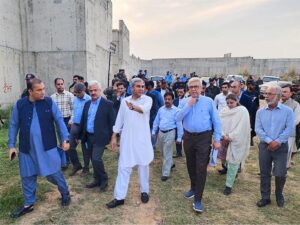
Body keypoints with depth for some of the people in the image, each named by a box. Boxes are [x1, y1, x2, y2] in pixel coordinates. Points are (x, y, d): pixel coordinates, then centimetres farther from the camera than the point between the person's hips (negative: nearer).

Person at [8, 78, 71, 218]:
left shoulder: (49, 102, -6)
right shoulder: (19, 105, -2)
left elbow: (59, 120, -4)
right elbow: (14, 125, 5)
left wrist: (65, 139, -8)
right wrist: (11, 145, 4)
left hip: (47, 146, -2)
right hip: (27, 148, 2)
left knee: (53, 173, 5)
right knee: (27, 176, 13)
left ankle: (65, 194, 30)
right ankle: (28, 204, 33)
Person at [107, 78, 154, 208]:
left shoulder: (147, 99, -5)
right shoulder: (124, 101, 5)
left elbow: (144, 108, -30)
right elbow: (119, 119, 8)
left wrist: (133, 107, -50)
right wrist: (114, 136, 6)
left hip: (143, 139, -2)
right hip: (127, 139, 2)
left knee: (143, 166, 12)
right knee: (123, 167, 4)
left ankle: (144, 191, 32)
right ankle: (119, 197, 13)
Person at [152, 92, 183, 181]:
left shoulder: (176, 110, -10)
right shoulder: (161, 109, 6)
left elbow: (179, 125, -10)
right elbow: (156, 121, 13)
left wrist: (179, 137, -10)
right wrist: (154, 131, 11)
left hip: (170, 133, -6)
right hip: (161, 132, 6)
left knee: (167, 154, -4)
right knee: (163, 152, 20)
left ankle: (165, 173, 4)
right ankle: (170, 164, 44)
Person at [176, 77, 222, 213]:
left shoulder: (208, 101, -3)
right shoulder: (184, 102, 5)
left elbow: (216, 121, -3)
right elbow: (178, 118, -8)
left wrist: (217, 139, -6)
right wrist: (188, 105, -15)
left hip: (204, 138, -3)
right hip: (188, 137, 4)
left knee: (201, 168, -4)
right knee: (190, 165, 17)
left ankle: (198, 199, 8)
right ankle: (193, 188, 40)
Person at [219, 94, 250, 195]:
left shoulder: (242, 111, -9)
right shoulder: (224, 111, 4)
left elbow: (241, 128, -15)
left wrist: (229, 137, -17)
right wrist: (223, 136, -18)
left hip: (237, 141, -4)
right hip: (225, 140, 4)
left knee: (233, 162, -3)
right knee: (225, 158, 12)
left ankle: (229, 185, 4)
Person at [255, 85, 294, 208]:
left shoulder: (287, 111, -2)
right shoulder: (260, 111, 4)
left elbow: (289, 129, -9)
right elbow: (258, 129, -3)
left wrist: (277, 142, -17)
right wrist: (269, 141, -15)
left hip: (281, 147, -2)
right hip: (265, 146, 2)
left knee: (280, 174, 0)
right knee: (264, 174, 9)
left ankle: (279, 195, 29)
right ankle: (265, 197, 24)